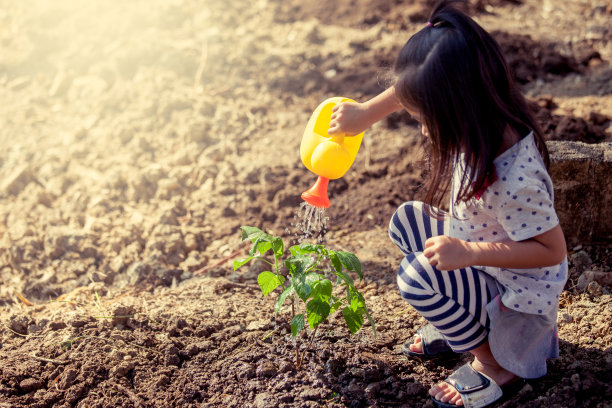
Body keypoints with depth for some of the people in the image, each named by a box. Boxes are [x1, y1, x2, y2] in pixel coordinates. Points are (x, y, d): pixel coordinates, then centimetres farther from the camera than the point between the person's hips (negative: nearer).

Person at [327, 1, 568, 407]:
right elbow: (416, 91, 2)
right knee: (407, 221, 7)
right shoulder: (486, 118, -16)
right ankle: (468, 321, 15)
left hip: (517, 288, -9)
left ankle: (496, 363, 0)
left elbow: (552, 249, -31)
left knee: (417, 278, -23)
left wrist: (467, 253, -35)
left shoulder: (513, 180, -40)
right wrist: (366, 112, 3)